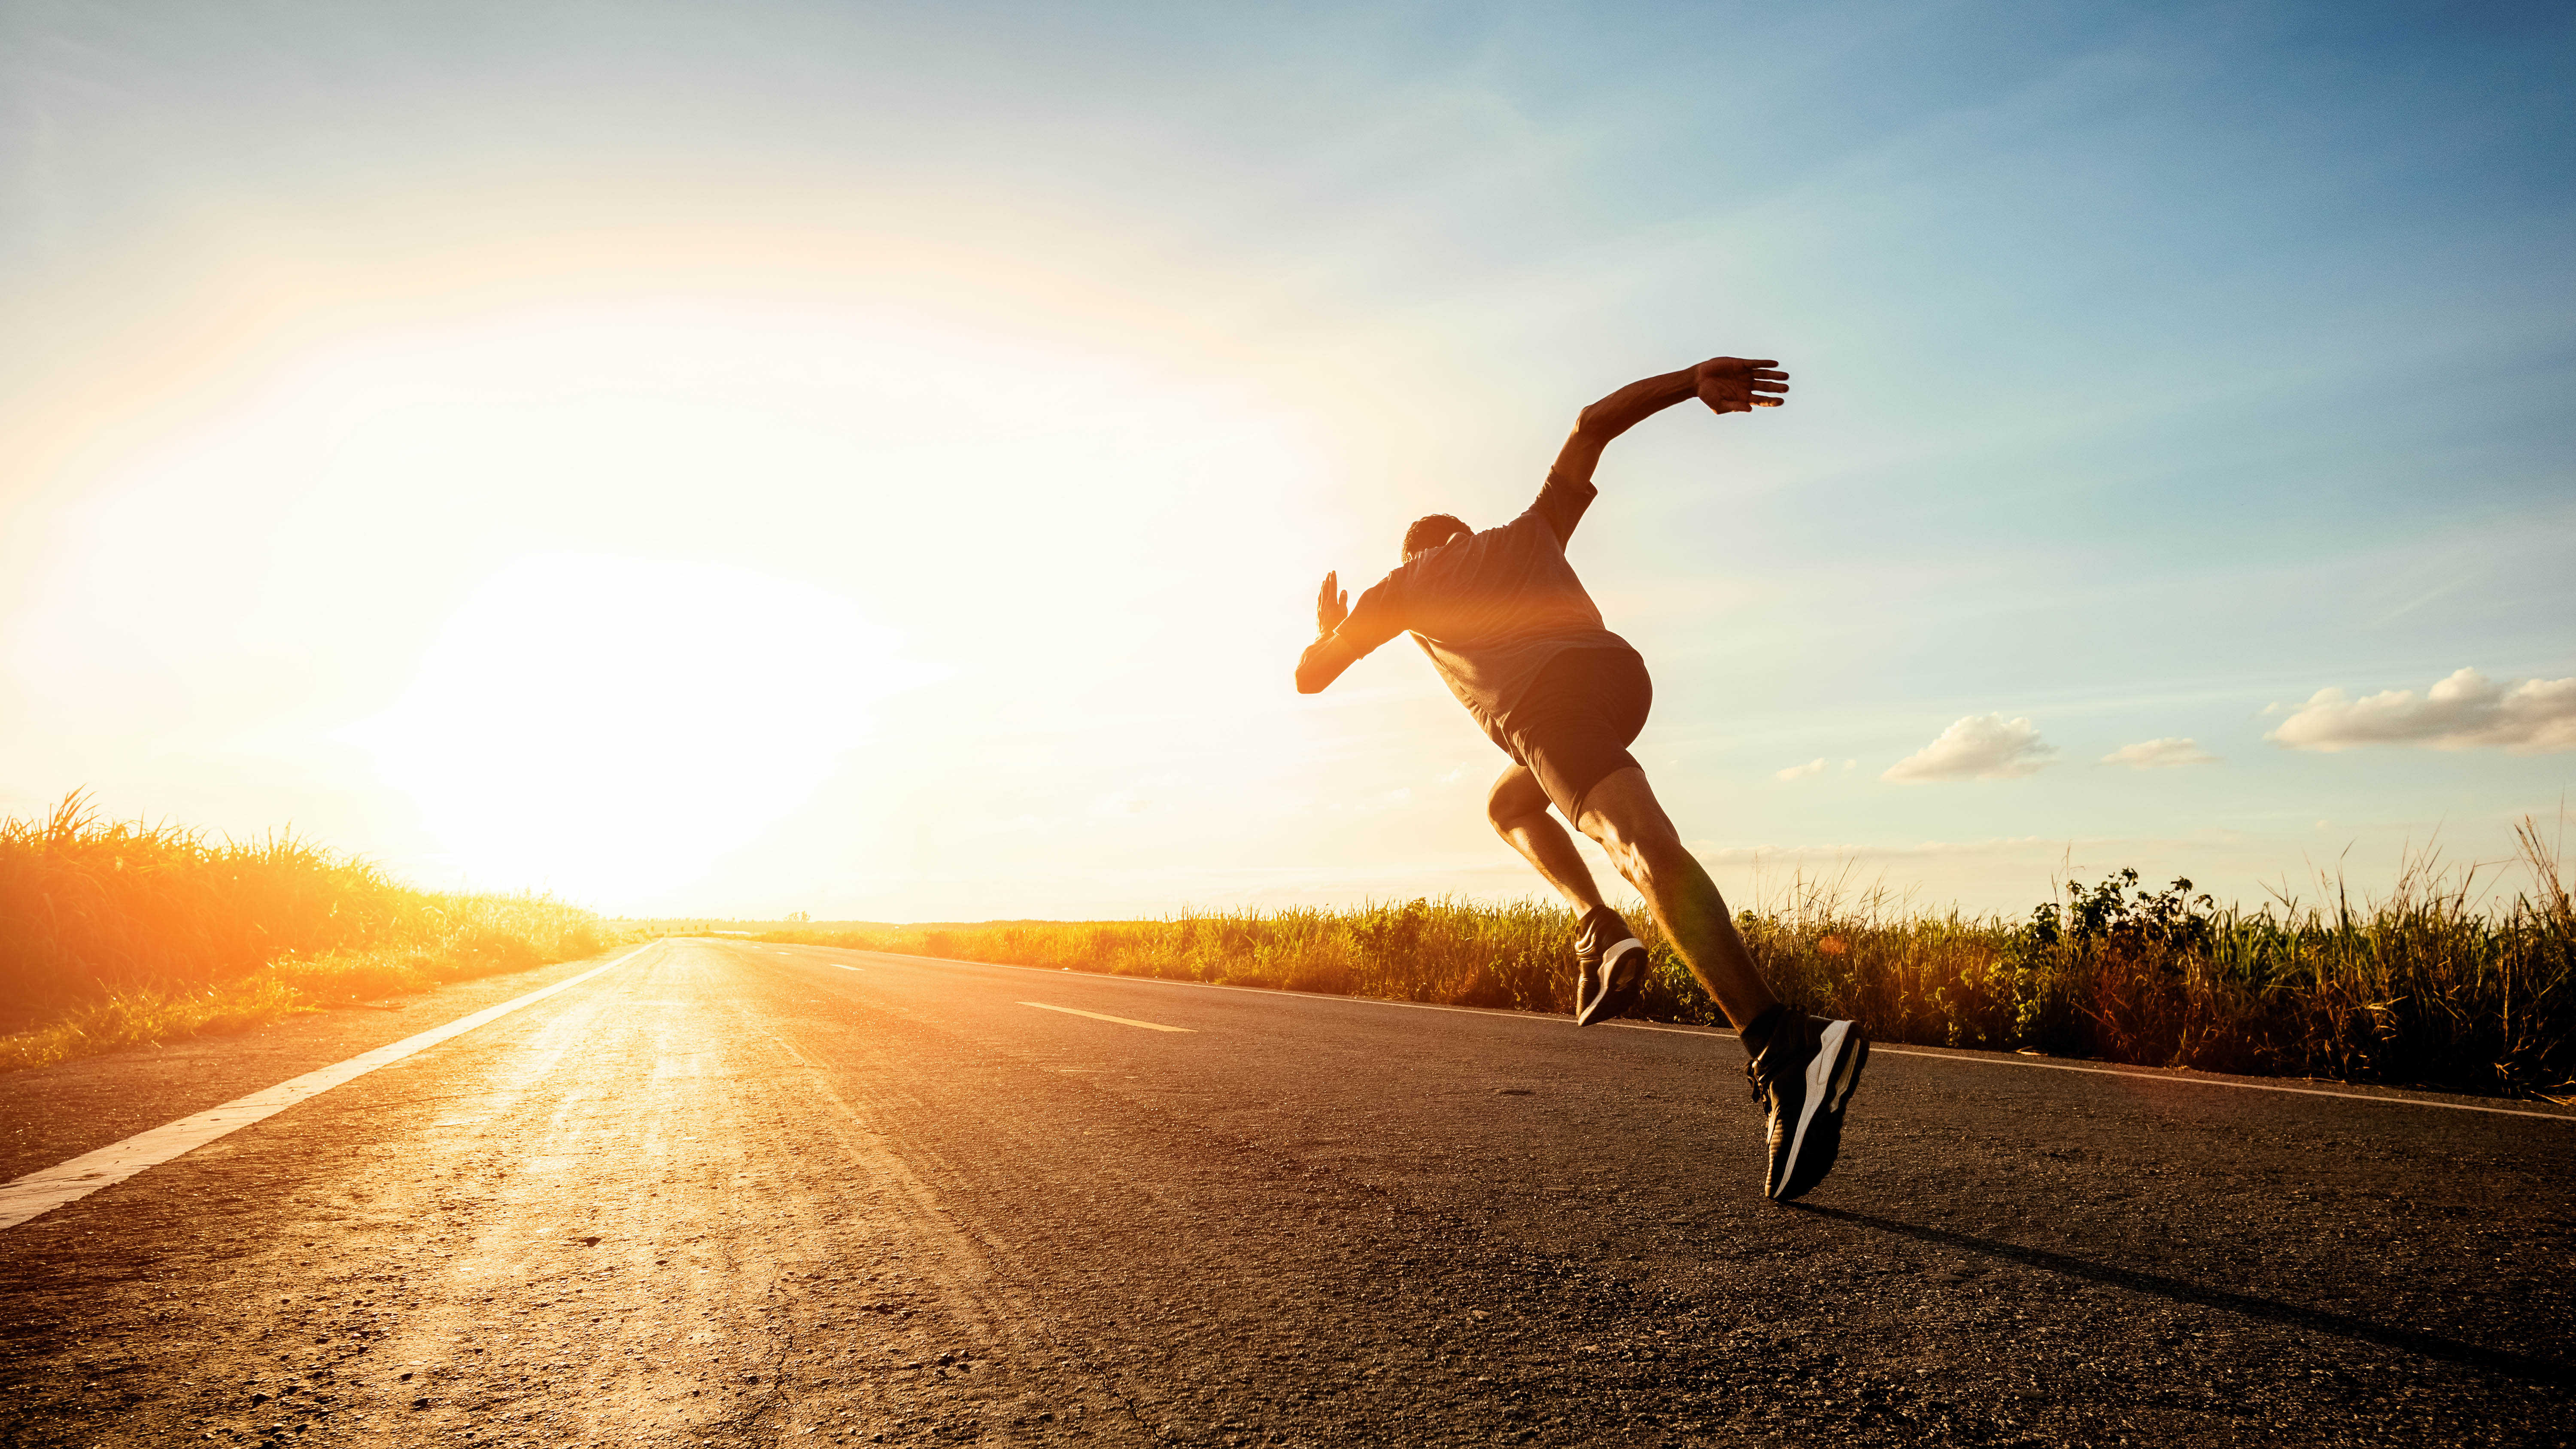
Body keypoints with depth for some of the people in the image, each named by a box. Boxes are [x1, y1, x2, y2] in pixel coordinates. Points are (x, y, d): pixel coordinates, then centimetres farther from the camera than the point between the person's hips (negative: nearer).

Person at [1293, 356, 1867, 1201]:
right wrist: (1696, 381, 12)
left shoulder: (1402, 585, 28)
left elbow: (1311, 676, 31)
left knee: (1649, 853, -23)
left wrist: (1331, 626, 53)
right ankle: (1600, 930, 7)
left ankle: (1785, 1048, -41)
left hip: (1543, 700, -5)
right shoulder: (1531, 531, 36)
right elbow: (1596, 420, 26)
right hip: (1619, 668, 5)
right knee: (1508, 804, 30)